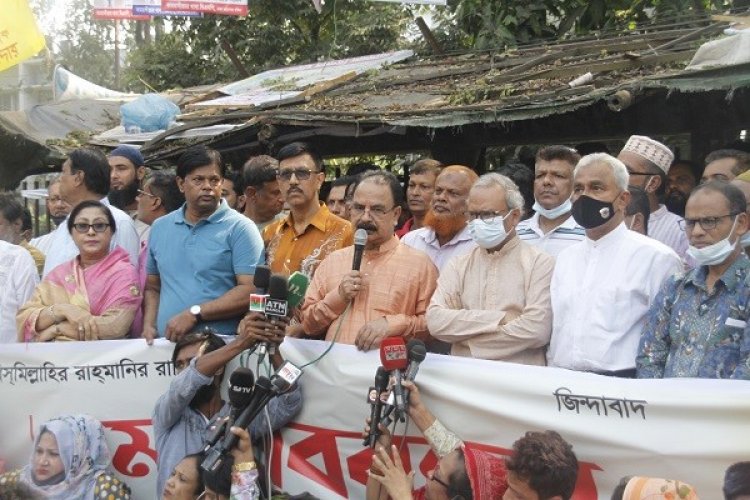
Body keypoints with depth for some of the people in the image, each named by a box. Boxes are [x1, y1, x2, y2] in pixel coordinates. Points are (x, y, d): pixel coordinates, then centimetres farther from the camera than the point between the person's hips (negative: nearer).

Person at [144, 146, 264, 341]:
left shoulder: (240, 228, -1)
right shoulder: (159, 228, 16)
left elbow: (250, 291, -9)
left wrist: (195, 314, -12)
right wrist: (149, 325, 5)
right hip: (167, 342, 4)